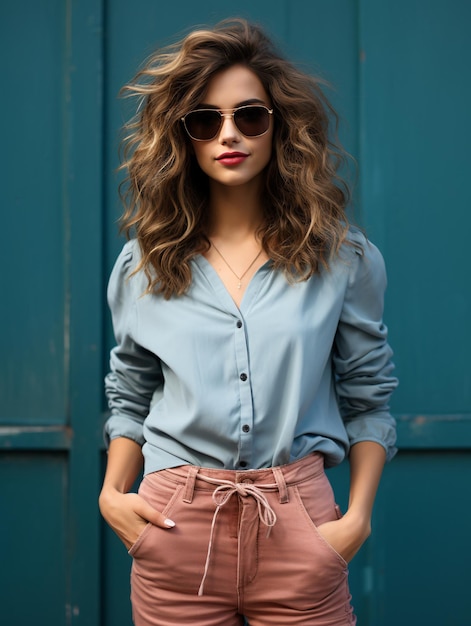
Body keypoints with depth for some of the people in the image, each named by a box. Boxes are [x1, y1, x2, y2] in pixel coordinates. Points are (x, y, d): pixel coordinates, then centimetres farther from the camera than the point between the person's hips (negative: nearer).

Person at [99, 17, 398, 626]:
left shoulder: (343, 259, 1)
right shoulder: (143, 264, 5)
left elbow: (367, 400, 5)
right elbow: (129, 397, 13)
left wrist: (358, 516, -4)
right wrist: (111, 495, 1)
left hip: (298, 525, -1)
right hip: (177, 526, 1)